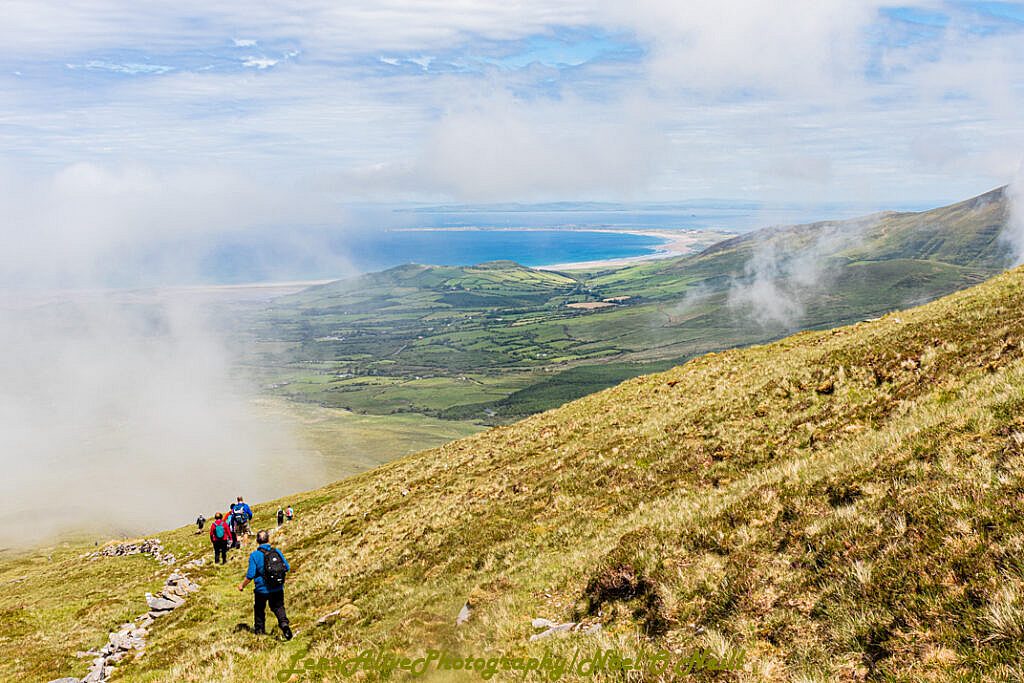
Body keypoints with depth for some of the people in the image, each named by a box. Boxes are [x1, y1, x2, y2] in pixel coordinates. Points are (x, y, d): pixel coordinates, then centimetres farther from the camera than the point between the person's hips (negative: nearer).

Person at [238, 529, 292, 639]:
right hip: (278, 589, 2)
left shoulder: (255, 555, -15)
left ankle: (259, 630, 33)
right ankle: (284, 623, -11)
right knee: (278, 607, 14)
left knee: (259, 610, 20)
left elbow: (250, 575, -15)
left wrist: (242, 585, 1)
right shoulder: (277, 552, -5)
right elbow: (287, 568, 1)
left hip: (262, 589, -2)